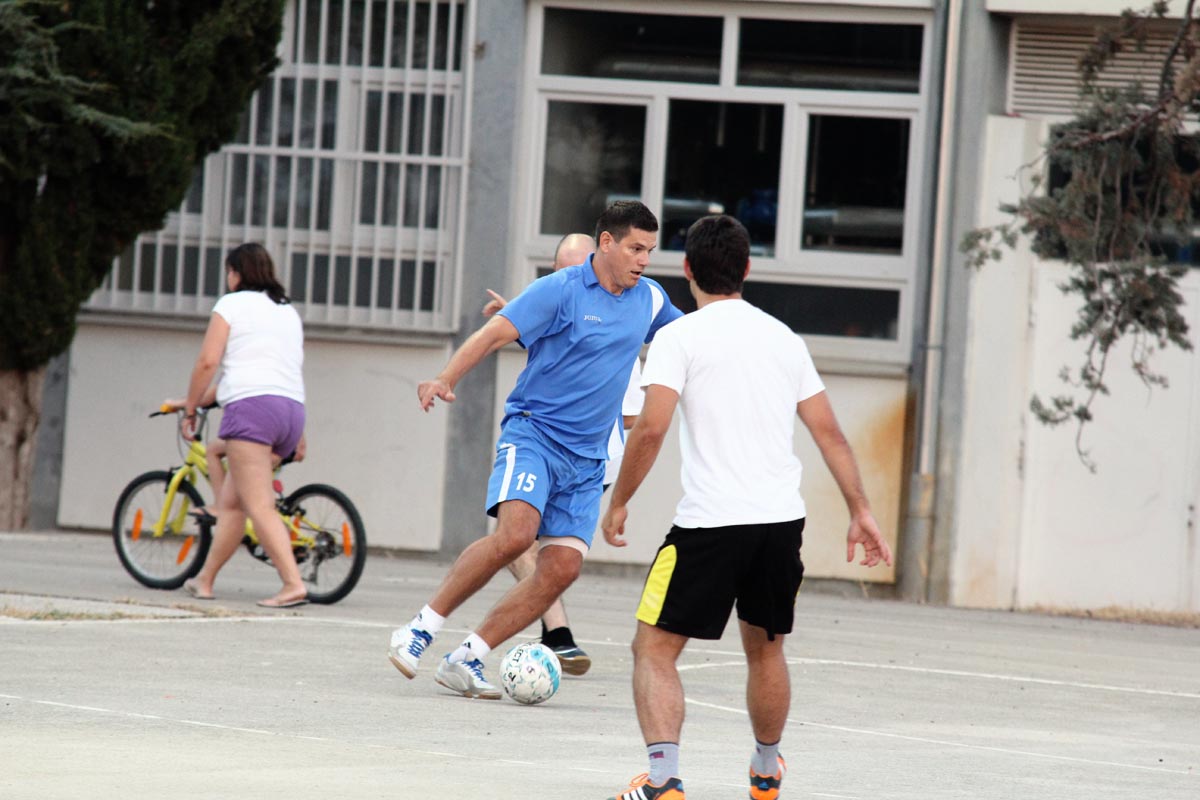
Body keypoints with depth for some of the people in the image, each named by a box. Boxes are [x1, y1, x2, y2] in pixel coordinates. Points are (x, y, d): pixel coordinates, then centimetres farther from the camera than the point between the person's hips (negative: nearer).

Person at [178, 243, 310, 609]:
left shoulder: (232, 304, 5)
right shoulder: (289, 313, 26)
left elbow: (208, 362, -3)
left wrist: (190, 409, 9)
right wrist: (203, 399, 38)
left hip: (252, 406, -8)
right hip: (293, 408, 8)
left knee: (259, 506, -13)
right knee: (230, 502, 16)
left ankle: (293, 583, -24)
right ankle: (204, 579, 21)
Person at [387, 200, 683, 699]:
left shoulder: (650, 300, 10)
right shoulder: (561, 290, -8)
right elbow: (495, 334, -14)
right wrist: (446, 379, -28)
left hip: (587, 457, 6)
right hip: (533, 432, -6)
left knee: (562, 566, -8)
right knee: (515, 532, -28)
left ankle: (467, 659, -1)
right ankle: (421, 629, -15)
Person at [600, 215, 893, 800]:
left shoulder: (678, 337, -3)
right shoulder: (782, 337, 13)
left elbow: (650, 429, -13)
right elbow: (828, 431, 13)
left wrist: (618, 503, -2)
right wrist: (860, 512, 17)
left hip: (710, 522, -5)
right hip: (783, 517, 5)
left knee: (653, 649, 1)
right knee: (765, 648, 24)